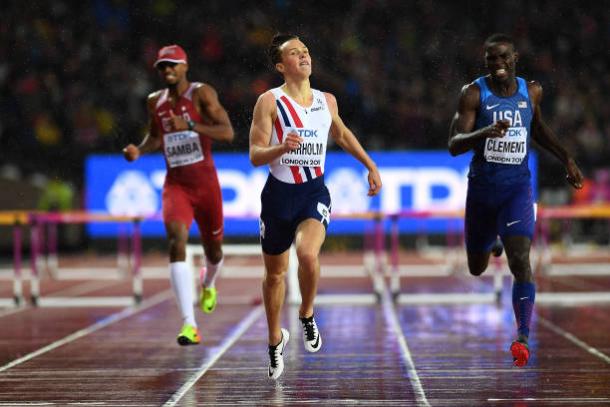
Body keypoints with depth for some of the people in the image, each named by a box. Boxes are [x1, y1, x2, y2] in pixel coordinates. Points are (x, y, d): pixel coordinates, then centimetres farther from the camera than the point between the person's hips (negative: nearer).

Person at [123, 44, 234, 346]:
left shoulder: (202, 94, -8)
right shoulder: (155, 101, 6)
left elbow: (228, 132, -18)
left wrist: (190, 125, -29)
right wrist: (139, 151, 4)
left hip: (206, 182, -1)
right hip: (175, 184, 2)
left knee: (213, 249, 14)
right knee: (177, 241, -23)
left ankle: (208, 284, 55)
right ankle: (189, 324, -30)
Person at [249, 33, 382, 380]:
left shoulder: (327, 101, 5)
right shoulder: (270, 102, -8)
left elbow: (342, 135, 26)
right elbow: (255, 156, -13)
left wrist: (371, 166, 26)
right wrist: (282, 147, -32)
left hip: (314, 193, 1)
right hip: (279, 193, -1)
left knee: (308, 254, -28)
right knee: (275, 272, 13)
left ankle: (307, 315, 0)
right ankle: (276, 339, 36)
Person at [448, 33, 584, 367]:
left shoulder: (531, 91, 1)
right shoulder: (473, 94, -10)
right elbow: (454, 145, -19)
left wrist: (567, 159, 19)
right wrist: (485, 132, -37)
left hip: (517, 187, 0)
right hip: (482, 188, 0)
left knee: (520, 261, -20)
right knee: (477, 268, 16)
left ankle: (523, 337, -21)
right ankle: (490, 242, 54)